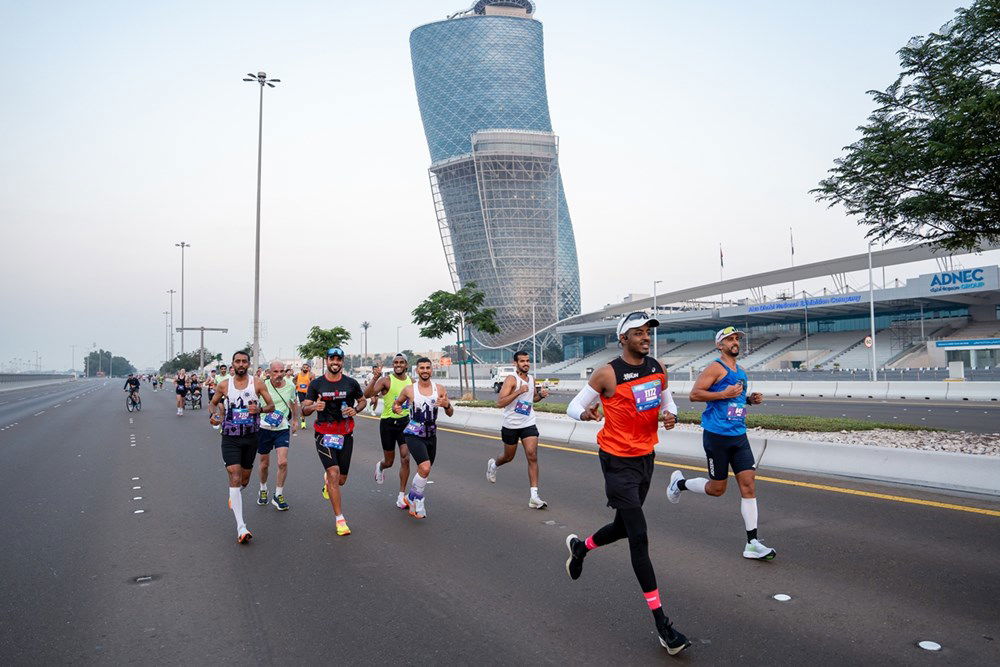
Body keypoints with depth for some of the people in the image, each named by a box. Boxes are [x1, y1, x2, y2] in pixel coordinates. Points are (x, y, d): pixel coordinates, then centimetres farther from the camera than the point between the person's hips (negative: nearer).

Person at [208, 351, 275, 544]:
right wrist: (213, 415, -6)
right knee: (235, 478, -15)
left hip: (251, 436, 2)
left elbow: (271, 406, 0)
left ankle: (234, 497, 52)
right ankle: (241, 528, -18)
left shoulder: (257, 383, -2)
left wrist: (259, 409, -21)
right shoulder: (224, 385, 0)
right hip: (230, 437, -1)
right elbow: (213, 403, 15)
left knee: (244, 480, 14)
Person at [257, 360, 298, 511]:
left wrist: (295, 419, 26)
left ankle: (278, 496, 5)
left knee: (283, 462, -12)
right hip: (264, 428, -1)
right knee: (264, 464, 13)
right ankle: (263, 490, 40)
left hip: (282, 429, 1)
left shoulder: (290, 386, -1)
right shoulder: (263, 386, -12)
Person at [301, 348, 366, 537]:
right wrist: (314, 406, -21)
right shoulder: (316, 384, -1)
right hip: (324, 434, -2)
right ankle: (340, 519, -8)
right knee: (334, 473, -16)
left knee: (341, 479, 9)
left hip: (345, 434, 2)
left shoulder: (351, 383, 1)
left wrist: (355, 409, -7)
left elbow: (362, 401, 16)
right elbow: (304, 410, 2)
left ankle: (327, 480, 48)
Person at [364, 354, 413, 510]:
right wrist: (375, 378, -40)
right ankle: (379, 466, 48)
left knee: (405, 459, -9)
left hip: (405, 422, 3)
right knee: (389, 461, 9)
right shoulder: (386, 380, -12)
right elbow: (367, 394, -27)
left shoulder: (411, 381, 3)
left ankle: (402, 496, 2)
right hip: (388, 422, -3)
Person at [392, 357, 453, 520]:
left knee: (423, 471, 16)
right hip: (414, 435, -4)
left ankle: (412, 499, 39)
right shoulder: (409, 390, -6)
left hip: (431, 436, 4)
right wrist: (396, 408, -14)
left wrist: (447, 405, -20)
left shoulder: (440, 389, 0)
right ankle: (417, 500, -1)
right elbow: (396, 403, 10)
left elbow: (450, 413, 2)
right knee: (425, 468, -23)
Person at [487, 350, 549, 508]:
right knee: (509, 457, 15)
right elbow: (500, 403, -24)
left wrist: (541, 395, 2)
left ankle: (534, 496, -11)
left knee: (532, 456, -11)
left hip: (528, 424, 4)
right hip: (511, 424, -4)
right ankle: (493, 464, 52)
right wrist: (519, 391, -32)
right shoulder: (511, 379, -15)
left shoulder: (532, 380, 5)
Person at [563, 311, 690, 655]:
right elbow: (574, 406, -9)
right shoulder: (608, 373, -15)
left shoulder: (658, 369, 4)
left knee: (623, 526, 20)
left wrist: (670, 414, -6)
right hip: (618, 461, -7)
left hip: (646, 458, 7)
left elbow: (667, 402, 18)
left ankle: (580, 546, 51)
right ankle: (661, 623, -1)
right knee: (639, 538, -8)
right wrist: (586, 413, -33)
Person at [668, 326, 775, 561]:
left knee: (748, 485, 0)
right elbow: (694, 394, -16)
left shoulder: (741, 371, 15)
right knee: (717, 489, 3)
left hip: (739, 436, 7)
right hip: (716, 436, -7)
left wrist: (750, 399, 8)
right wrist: (724, 394, -22)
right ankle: (680, 482, 31)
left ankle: (752, 544, 4)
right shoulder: (716, 368, -10)